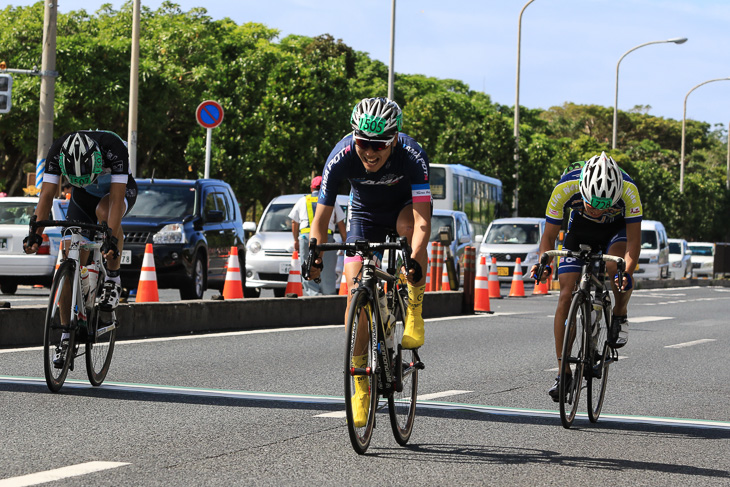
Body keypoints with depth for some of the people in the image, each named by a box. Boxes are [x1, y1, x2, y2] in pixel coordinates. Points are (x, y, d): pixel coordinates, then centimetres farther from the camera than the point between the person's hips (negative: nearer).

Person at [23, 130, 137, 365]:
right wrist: (35, 233, -42)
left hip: (121, 189, -3)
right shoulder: (57, 151, -30)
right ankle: (66, 336, 0)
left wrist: (112, 239, -53)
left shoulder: (114, 148, -39)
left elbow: (116, 198, -42)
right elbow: (47, 194, -30)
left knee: (104, 212, -39)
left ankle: (113, 280, -19)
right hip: (84, 196, 3)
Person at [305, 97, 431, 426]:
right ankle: (361, 382, -3)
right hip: (365, 215, 2)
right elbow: (321, 217, -23)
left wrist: (415, 260, -56)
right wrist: (314, 256, -40)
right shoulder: (342, 157, -30)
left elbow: (422, 219, -40)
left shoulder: (412, 156, -35)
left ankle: (414, 310, -17)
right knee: (355, 290, -13)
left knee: (408, 224, -38)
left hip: (405, 206, -1)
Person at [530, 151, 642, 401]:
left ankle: (620, 316, -4)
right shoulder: (564, 189, -33)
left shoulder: (629, 191, -36)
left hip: (617, 229, -1)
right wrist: (544, 264, -40)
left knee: (616, 267, -35)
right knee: (566, 296, -11)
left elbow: (634, 240, -32)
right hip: (580, 230, 2)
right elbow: (549, 236, -21)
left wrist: (627, 272, -49)